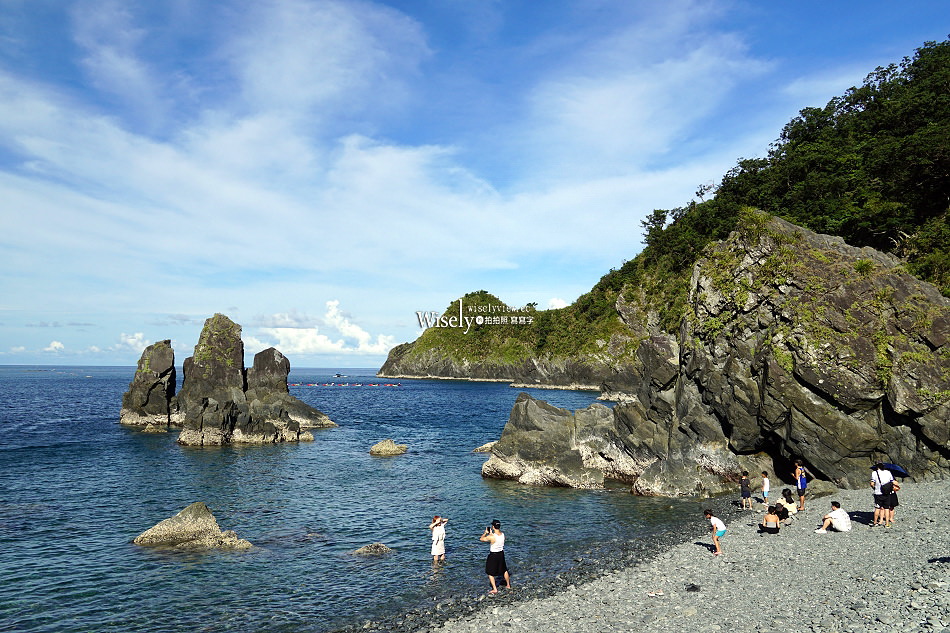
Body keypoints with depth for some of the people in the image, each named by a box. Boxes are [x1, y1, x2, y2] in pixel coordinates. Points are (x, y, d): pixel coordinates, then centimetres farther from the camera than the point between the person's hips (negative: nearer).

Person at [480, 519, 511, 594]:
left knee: (490, 573, 11)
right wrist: (491, 533, 15)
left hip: (493, 555, -6)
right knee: (504, 570, 24)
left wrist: (486, 532, -1)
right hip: (501, 554, 6)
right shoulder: (503, 534, -9)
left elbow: (481, 539, -15)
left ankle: (495, 589, 12)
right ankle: (508, 585, 39)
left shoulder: (491, 537, -28)